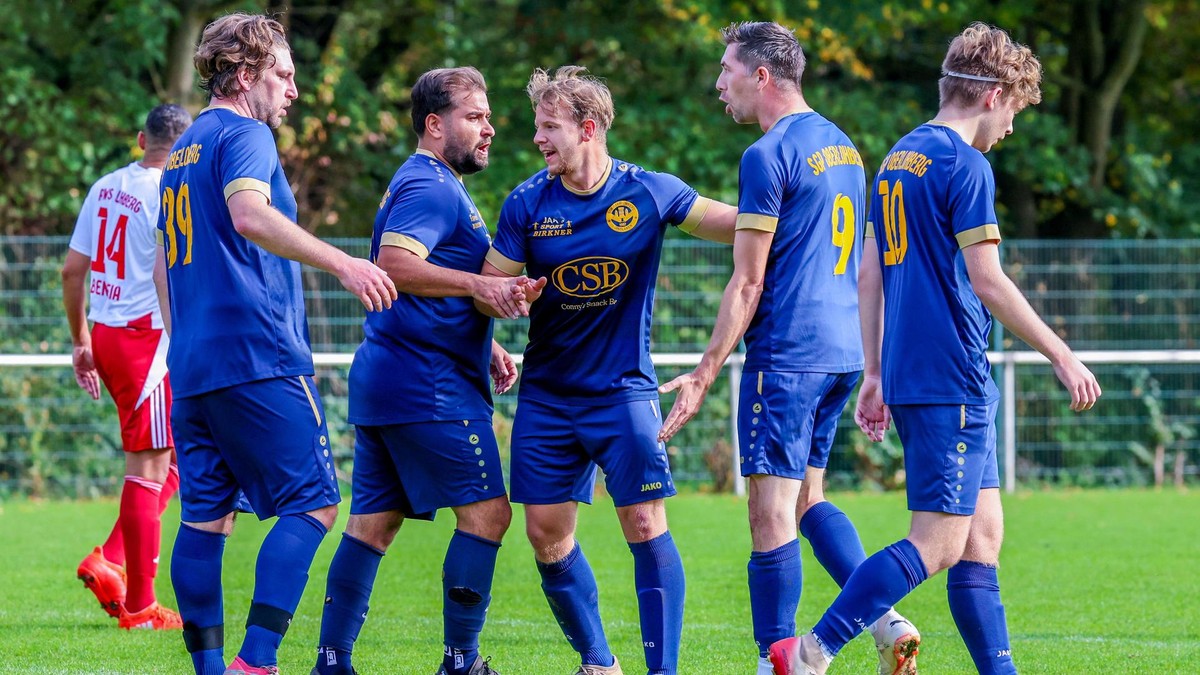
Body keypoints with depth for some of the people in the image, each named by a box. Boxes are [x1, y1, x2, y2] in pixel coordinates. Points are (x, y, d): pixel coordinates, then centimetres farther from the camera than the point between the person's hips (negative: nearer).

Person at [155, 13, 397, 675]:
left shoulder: (180, 153, 22)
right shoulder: (244, 135, -5)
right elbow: (249, 215, -25)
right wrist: (342, 262, -33)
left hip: (191, 366, 9)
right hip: (257, 358, -9)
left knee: (204, 517, 7)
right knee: (311, 503, -8)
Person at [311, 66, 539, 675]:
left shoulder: (423, 185, 24)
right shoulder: (432, 187, -11)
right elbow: (395, 264, -28)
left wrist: (484, 347, 24)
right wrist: (479, 285, -32)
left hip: (382, 376, 11)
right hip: (430, 384, -11)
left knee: (373, 522, 8)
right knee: (486, 512, -6)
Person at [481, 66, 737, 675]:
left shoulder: (648, 192, -7)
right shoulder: (527, 203, -3)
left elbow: (735, 224, 1)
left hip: (623, 390, -3)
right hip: (547, 392, 3)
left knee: (645, 525, -10)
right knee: (546, 532, 2)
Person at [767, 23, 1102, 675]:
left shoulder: (898, 159, 16)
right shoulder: (965, 166, -11)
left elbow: (870, 274, 19)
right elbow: (987, 281, -15)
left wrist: (876, 374, 22)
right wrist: (1062, 357, -9)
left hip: (907, 377, 10)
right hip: (951, 379, -10)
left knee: (983, 533, 10)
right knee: (938, 543, -10)